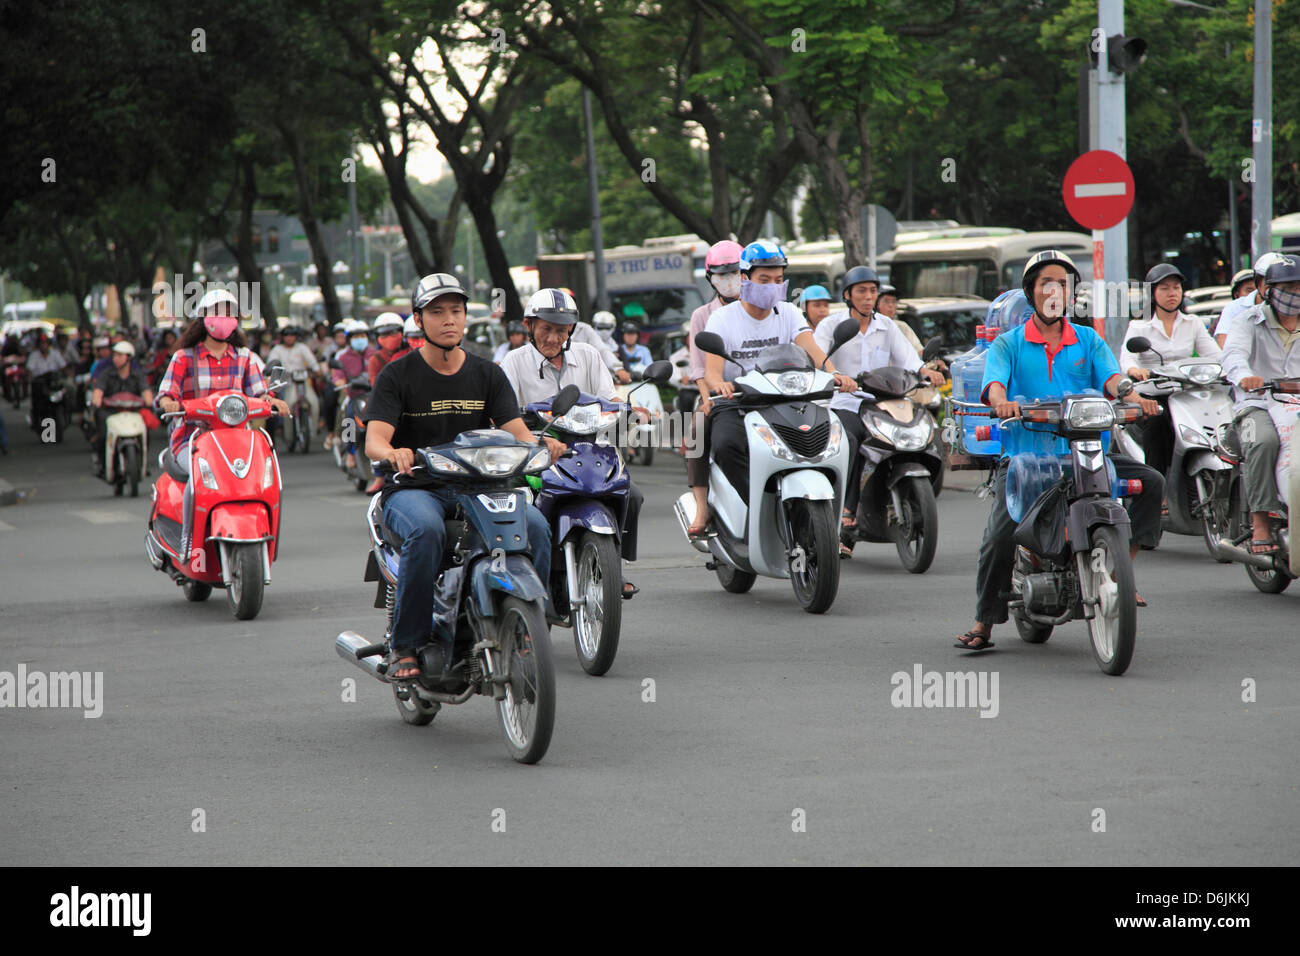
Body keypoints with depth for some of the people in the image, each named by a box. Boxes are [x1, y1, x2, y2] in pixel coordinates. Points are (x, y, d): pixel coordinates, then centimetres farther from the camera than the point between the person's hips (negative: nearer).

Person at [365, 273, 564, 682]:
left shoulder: (488, 375, 12)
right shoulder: (397, 375, 2)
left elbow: (515, 429, 0)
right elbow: (374, 439, -11)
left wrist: (540, 444, -25)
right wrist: (393, 454, -35)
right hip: (412, 487, -3)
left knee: (534, 525, -25)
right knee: (426, 530, -38)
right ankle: (405, 647, -28)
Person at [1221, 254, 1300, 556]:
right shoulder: (1251, 322, 7)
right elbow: (1233, 354, -12)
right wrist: (1244, 376, -37)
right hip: (1257, 405, -3)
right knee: (1265, 441, -35)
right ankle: (1260, 521, -31)